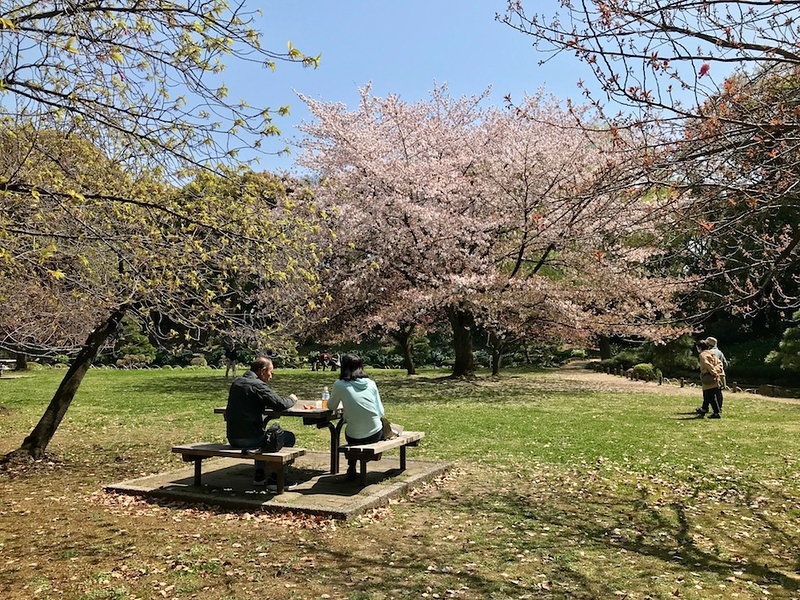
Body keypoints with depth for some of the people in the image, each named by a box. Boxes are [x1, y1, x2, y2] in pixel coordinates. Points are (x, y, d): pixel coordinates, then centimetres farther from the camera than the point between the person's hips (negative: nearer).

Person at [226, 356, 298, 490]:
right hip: (249, 439, -9)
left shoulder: (236, 382, 11)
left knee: (263, 432, 36)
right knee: (289, 437, 5)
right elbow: (280, 404, -19)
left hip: (232, 438, 9)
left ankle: (259, 476, 34)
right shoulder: (258, 385, -15)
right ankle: (274, 480, 9)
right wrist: (291, 399, 4)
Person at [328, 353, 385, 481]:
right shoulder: (371, 383, 0)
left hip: (354, 438, -1)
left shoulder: (340, 385, -7)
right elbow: (381, 412, 4)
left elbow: (331, 407, 7)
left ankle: (352, 469, 36)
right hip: (376, 435, 1)